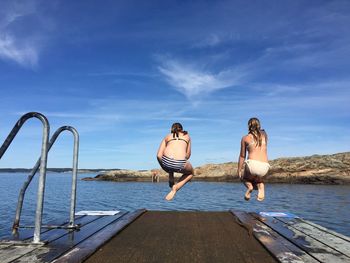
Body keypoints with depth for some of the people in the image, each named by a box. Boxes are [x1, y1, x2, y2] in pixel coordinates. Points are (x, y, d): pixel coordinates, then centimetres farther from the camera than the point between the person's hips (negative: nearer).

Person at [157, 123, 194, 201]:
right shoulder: (187, 136, 25)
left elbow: (159, 155, 11)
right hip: (179, 163, -3)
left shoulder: (167, 136, 23)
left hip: (166, 162, 4)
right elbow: (188, 155, 26)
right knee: (190, 173, 31)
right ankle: (176, 187, 9)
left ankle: (171, 179, 23)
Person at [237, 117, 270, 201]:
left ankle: (249, 186, -3)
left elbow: (242, 156, 9)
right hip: (264, 167, 3)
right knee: (257, 178, 35)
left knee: (244, 177, 30)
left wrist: (239, 170, 17)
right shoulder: (264, 135, 16)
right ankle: (260, 186, 1)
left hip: (252, 164, -3)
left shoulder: (245, 138, 8)